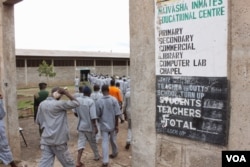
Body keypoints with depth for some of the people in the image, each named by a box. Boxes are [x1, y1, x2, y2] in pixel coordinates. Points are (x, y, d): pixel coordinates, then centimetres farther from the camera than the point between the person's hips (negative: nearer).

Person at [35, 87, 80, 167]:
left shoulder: (42, 104, 8)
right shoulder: (58, 104, -12)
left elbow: (38, 121, 16)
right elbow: (76, 103, -11)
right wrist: (66, 93, -8)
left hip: (45, 140, 6)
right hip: (58, 140, -6)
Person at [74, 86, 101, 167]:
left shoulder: (77, 100, -3)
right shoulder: (91, 101, -19)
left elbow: (76, 112, 9)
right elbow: (93, 116, -21)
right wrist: (95, 127, -13)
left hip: (81, 125, 4)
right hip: (89, 126, -4)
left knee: (81, 142, 6)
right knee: (92, 142, 15)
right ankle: (96, 156, 36)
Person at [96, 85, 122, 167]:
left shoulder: (99, 101, -10)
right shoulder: (114, 100, -11)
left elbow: (98, 114, -3)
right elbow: (117, 114, -11)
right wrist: (116, 125, -3)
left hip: (104, 125, -1)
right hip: (112, 124, 1)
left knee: (105, 142, 2)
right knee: (113, 140, 21)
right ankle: (115, 153, 42)